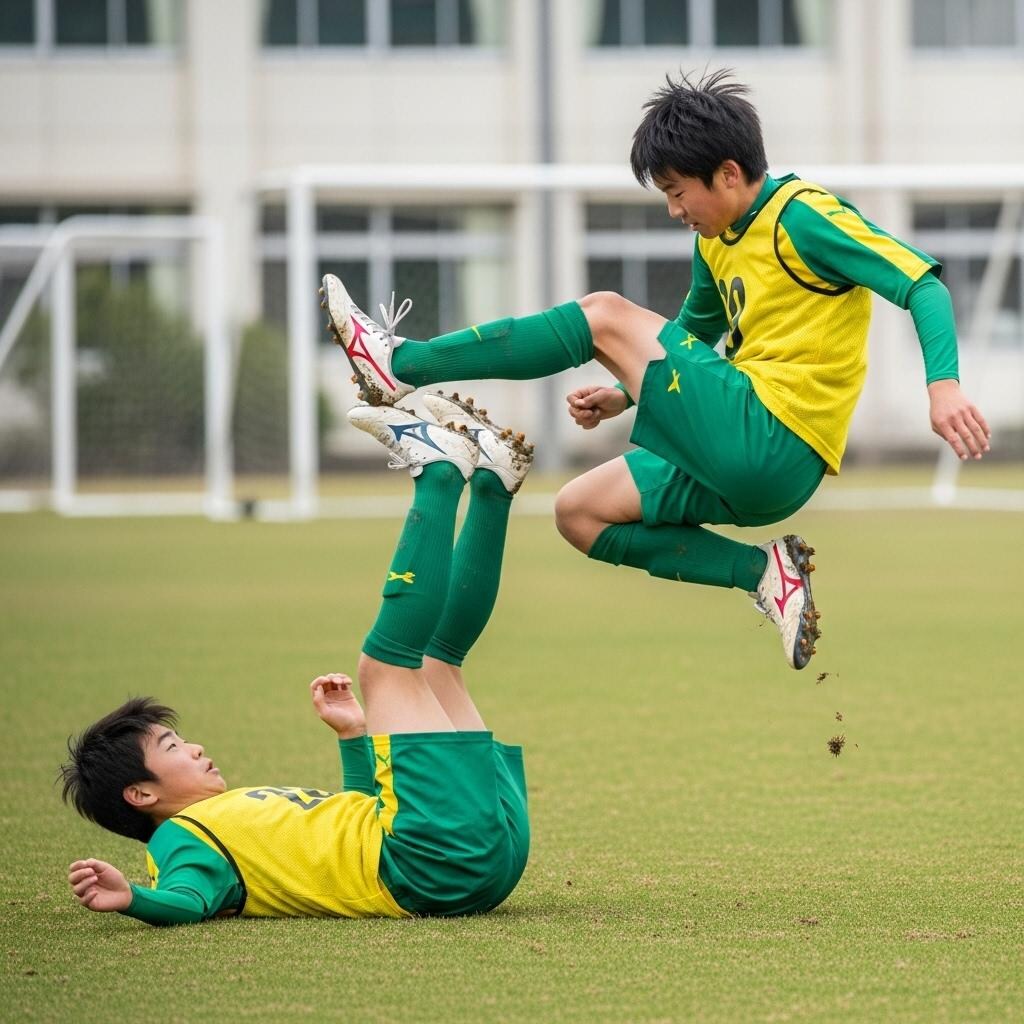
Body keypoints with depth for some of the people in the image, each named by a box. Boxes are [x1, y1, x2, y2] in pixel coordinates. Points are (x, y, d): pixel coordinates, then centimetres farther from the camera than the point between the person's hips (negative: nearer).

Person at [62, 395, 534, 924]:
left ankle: (491, 481, 19)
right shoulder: (181, 839, -2)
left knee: (435, 662, 29)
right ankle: (439, 471, 8)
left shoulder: (247, 811, 27)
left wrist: (355, 733, 25)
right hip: (445, 862, -9)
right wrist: (131, 898, -46)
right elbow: (187, 900, -25)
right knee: (387, 663, -6)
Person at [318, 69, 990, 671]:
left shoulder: (802, 215, -9)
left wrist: (943, 385, -32)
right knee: (580, 512, 14)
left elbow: (924, 283, -16)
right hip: (749, 469, 10)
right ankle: (763, 571, 0)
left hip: (770, 446, -10)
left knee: (606, 316, -9)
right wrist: (625, 395, 14)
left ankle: (399, 364, -4)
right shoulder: (718, 244, 18)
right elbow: (690, 342, 33)